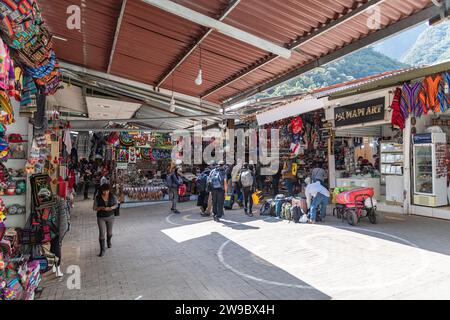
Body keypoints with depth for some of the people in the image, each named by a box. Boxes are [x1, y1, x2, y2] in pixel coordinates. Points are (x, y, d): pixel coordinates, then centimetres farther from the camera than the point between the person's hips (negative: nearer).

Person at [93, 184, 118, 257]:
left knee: (109, 232, 16)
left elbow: (116, 204, 3)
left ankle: (108, 241, 48)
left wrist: (111, 208, -18)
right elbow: (94, 208, -6)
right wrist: (101, 208, -25)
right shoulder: (97, 198, -13)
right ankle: (102, 249, 4)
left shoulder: (112, 196, -9)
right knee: (102, 233, -8)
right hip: (101, 218, -2)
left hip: (110, 217, 2)